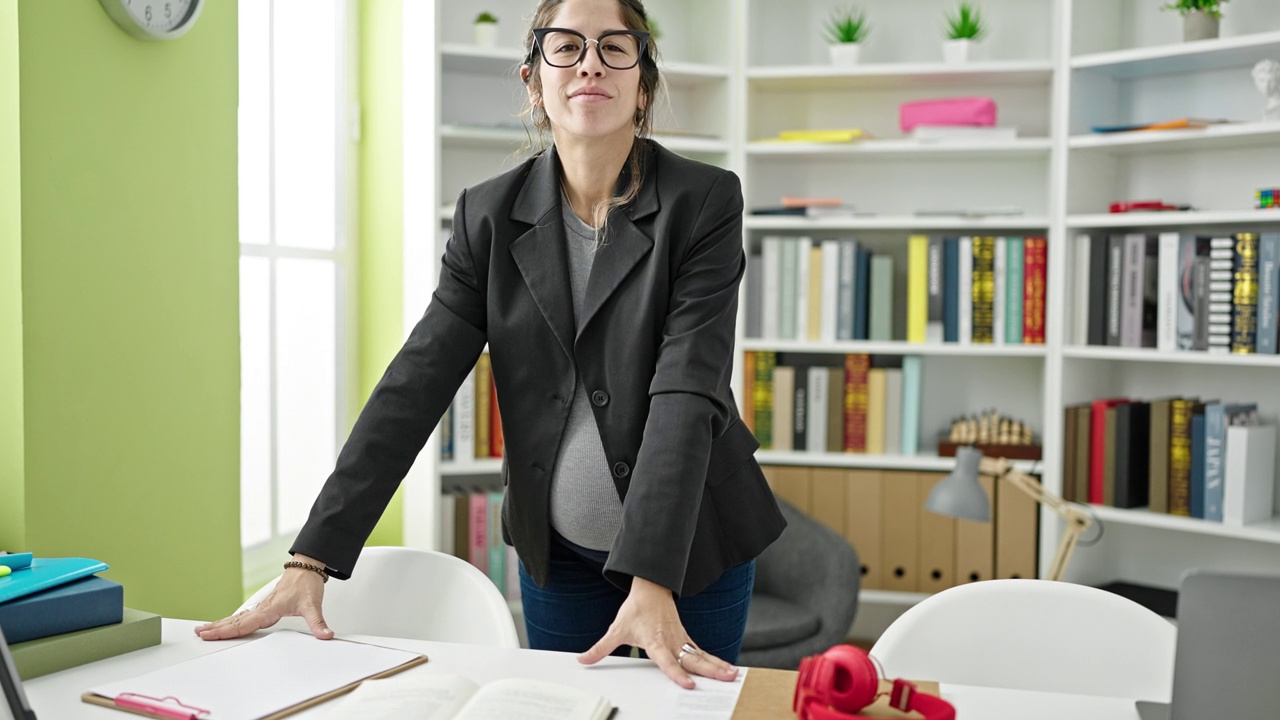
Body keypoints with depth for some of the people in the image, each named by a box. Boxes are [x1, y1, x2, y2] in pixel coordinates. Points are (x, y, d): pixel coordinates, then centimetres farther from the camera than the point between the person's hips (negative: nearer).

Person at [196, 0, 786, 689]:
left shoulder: (706, 201, -13)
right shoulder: (490, 214, -6)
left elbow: (687, 391, -23)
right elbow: (414, 384, -10)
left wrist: (652, 582, -33)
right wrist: (311, 560, -17)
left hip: (691, 548, -2)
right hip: (557, 552, 2)